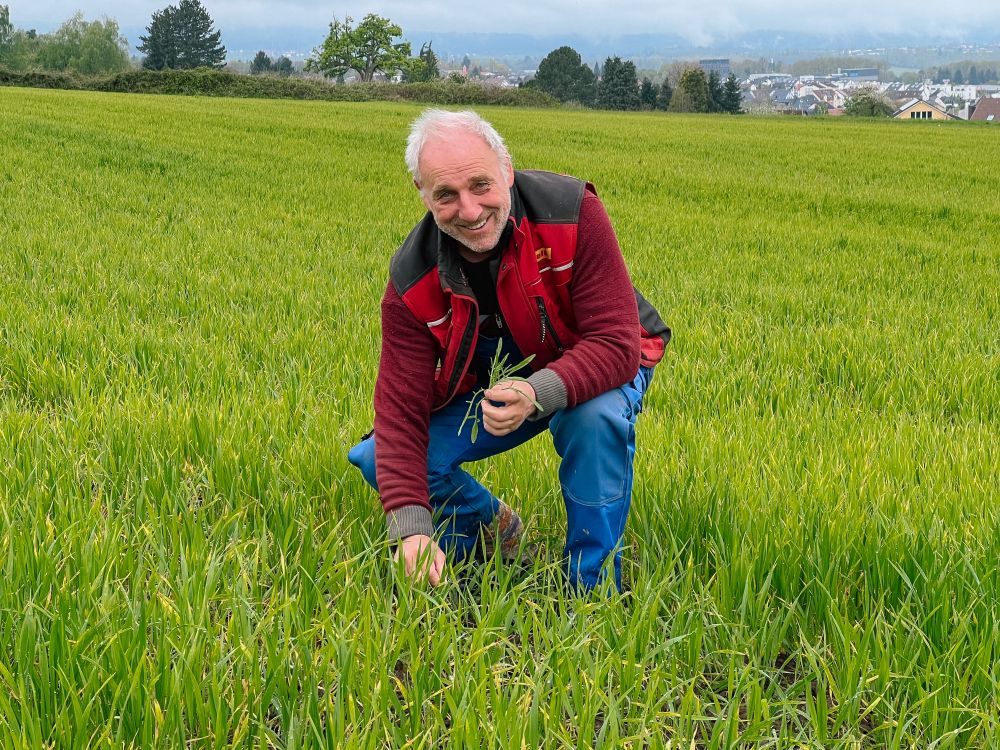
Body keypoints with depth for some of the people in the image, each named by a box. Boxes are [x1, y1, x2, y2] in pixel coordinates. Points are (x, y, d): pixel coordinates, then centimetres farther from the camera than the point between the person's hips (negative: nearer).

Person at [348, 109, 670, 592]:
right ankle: (492, 528, 16)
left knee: (598, 419, -39)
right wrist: (411, 528, -35)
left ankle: (591, 589, -16)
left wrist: (538, 393, -50)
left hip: (589, 371, -3)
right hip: (487, 386, 3)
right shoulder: (412, 283, -21)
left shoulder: (573, 214, -30)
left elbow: (616, 342, -32)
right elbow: (400, 410, -23)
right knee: (376, 458, -13)